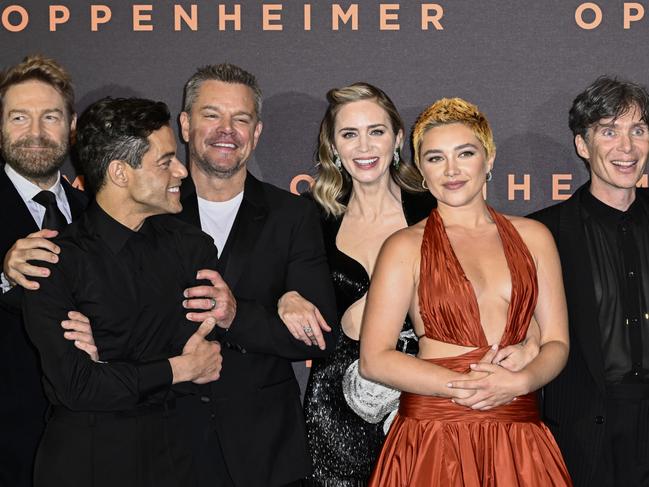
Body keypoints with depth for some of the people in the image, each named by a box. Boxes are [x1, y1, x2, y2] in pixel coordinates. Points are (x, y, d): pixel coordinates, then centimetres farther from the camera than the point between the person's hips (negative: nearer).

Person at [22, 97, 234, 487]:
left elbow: (207, 362, -2)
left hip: (169, 454, 4)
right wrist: (177, 369, -9)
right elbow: (74, 385, -17)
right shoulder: (54, 263, -12)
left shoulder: (190, 246, 1)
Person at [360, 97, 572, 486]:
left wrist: (519, 381, -12)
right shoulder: (405, 247, -1)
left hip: (519, 440, 3)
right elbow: (374, 360, -6)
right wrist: (464, 386, -13)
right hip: (434, 435, -3)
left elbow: (556, 342, 8)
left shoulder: (533, 237, 9)